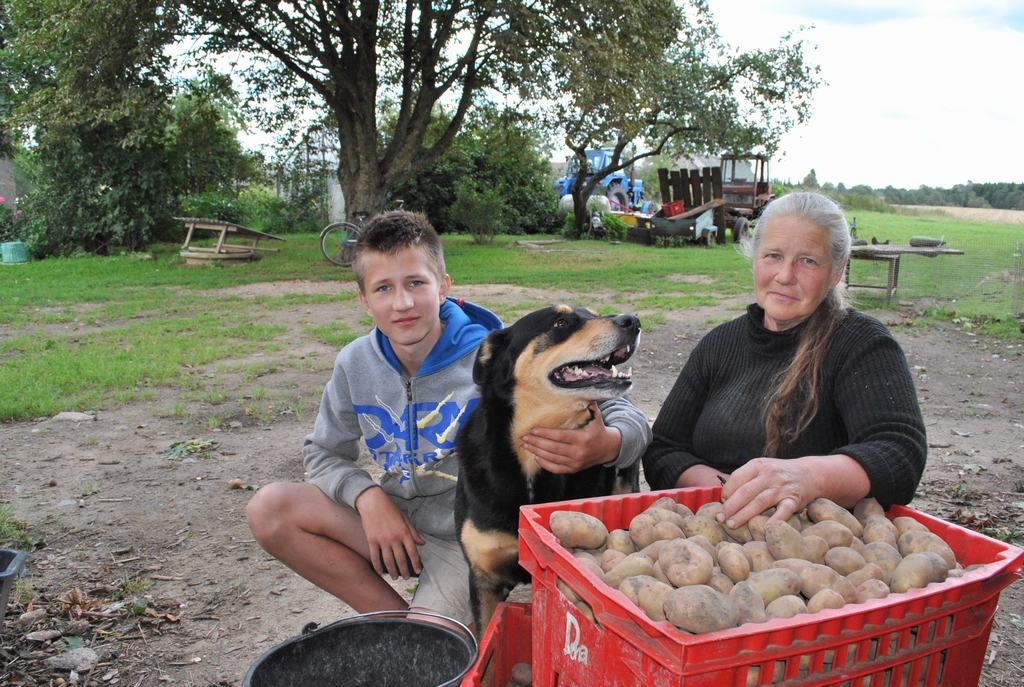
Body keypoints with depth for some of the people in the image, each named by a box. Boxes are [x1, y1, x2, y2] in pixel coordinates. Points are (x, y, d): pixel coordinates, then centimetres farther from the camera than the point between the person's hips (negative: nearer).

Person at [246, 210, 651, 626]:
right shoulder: (356, 364, -5)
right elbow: (323, 452, 9)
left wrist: (607, 445, -44)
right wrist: (368, 496, -14)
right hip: (394, 523, 5)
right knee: (269, 509, -11)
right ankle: (398, 620, -4)